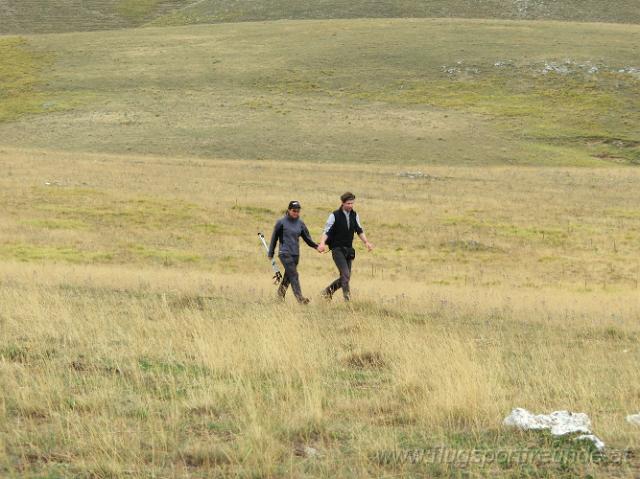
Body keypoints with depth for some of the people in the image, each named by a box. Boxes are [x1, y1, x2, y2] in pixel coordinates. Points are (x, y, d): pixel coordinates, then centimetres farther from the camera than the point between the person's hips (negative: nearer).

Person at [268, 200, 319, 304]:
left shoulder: (300, 223, 9)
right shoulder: (281, 222, -3)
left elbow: (307, 237, 11)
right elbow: (274, 238, 3)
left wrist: (315, 245, -6)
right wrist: (271, 253, 7)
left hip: (296, 254, 5)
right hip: (285, 253, -5)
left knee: (288, 275, 11)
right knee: (293, 275, -14)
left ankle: (280, 293, 30)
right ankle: (299, 297, -20)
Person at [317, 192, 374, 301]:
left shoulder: (354, 215, 8)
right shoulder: (335, 215, -8)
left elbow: (359, 231, 17)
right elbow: (327, 231, -10)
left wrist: (366, 242, 3)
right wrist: (322, 243, -27)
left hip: (348, 250, 6)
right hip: (337, 249, -6)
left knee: (345, 277, 7)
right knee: (345, 274, -19)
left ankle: (328, 291, 25)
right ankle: (347, 297, -18)